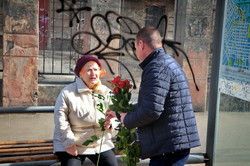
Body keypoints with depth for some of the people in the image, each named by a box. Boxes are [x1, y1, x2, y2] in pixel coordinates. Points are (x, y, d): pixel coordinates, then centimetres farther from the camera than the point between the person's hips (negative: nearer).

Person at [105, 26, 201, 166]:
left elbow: (151, 110, -25)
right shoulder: (167, 62, 17)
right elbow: (148, 102, 26)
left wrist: (127, 120, -8)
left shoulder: (157, 67, -16)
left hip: (169, 147, -10)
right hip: (175, 144, 10)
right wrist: (121, 112, 28)